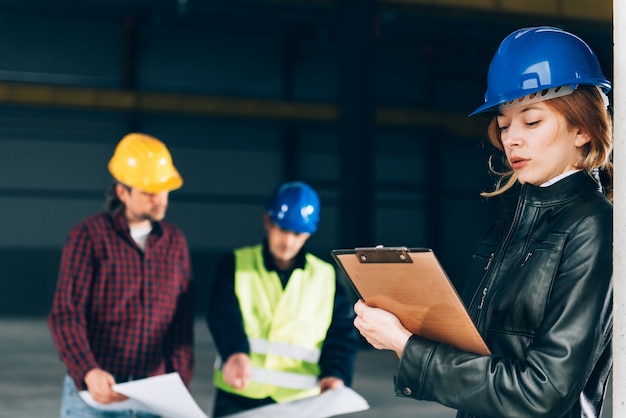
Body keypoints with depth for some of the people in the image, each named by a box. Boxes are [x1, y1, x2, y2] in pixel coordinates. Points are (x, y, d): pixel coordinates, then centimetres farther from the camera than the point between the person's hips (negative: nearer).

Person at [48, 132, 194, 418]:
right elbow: (65, 314, -12)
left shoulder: (174, 242, 8)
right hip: (93, 394, -3)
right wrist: (88, 372, -28)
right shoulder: (89, 236, -5)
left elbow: (182, 323, 10)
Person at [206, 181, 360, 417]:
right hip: (237, 398, -1)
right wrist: (235, 353, -35)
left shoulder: (326, 278, 8)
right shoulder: (235, 265, 3)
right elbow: (225, 317, -14)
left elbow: (342, 335, 4)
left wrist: (336, 373, -17)